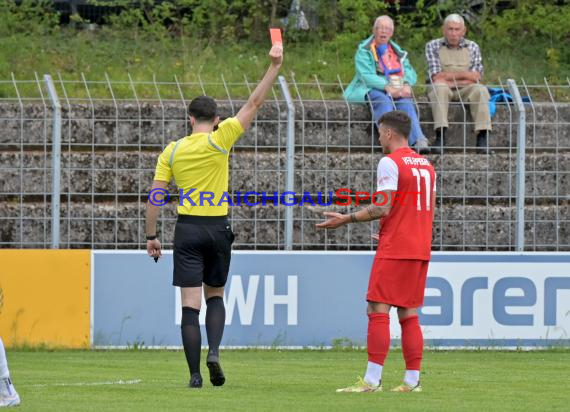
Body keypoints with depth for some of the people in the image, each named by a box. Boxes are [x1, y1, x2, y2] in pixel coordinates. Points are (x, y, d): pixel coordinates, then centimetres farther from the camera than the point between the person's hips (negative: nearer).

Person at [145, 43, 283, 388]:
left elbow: (156, 195, 0)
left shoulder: (173, 150, 1)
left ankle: (195, 374, -5)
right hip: (217, 228, 0)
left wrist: (152, 236, 8)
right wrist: (275, 66, -2)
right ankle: (214, 351, -7)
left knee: (191, 304, -1)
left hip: (187, 230, 0)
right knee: (215, 296, 17)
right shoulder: (219, 140, -5)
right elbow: (254, 104, -5)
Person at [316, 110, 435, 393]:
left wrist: (346, 219, -8)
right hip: (420, 249, 8)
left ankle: (372, 380, -13)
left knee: (378, 310, -8)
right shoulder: (425, 165, 15)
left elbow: (383, 208, -16)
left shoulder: (390, 162, -10)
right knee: (409, 315, 9)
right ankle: (412, 380, 5)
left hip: (394, 250, -8)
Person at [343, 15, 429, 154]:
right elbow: (366, 75, -8)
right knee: (384, 101, -37)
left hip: (397, 91, 4)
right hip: (371, 89, -4)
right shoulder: (364, 51, 8)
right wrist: (387, 87, -22)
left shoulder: (397, 52, 24)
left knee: (406, 102, -29)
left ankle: (419, 142, -49)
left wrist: (407, 85, -13)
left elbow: (410, 72, 12)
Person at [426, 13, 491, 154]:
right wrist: (464, 74, -2)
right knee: (439, 87, -36)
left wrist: (448, 76, -5)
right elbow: (436, 77, -5)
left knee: (480, 90, -30)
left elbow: (476, 77, 1)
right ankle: (440, 136, -45)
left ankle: (483, 137, -38)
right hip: (443, 90, -2)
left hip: (465, 90, 2)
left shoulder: (472, 47, 13)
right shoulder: (433, 46, 7)